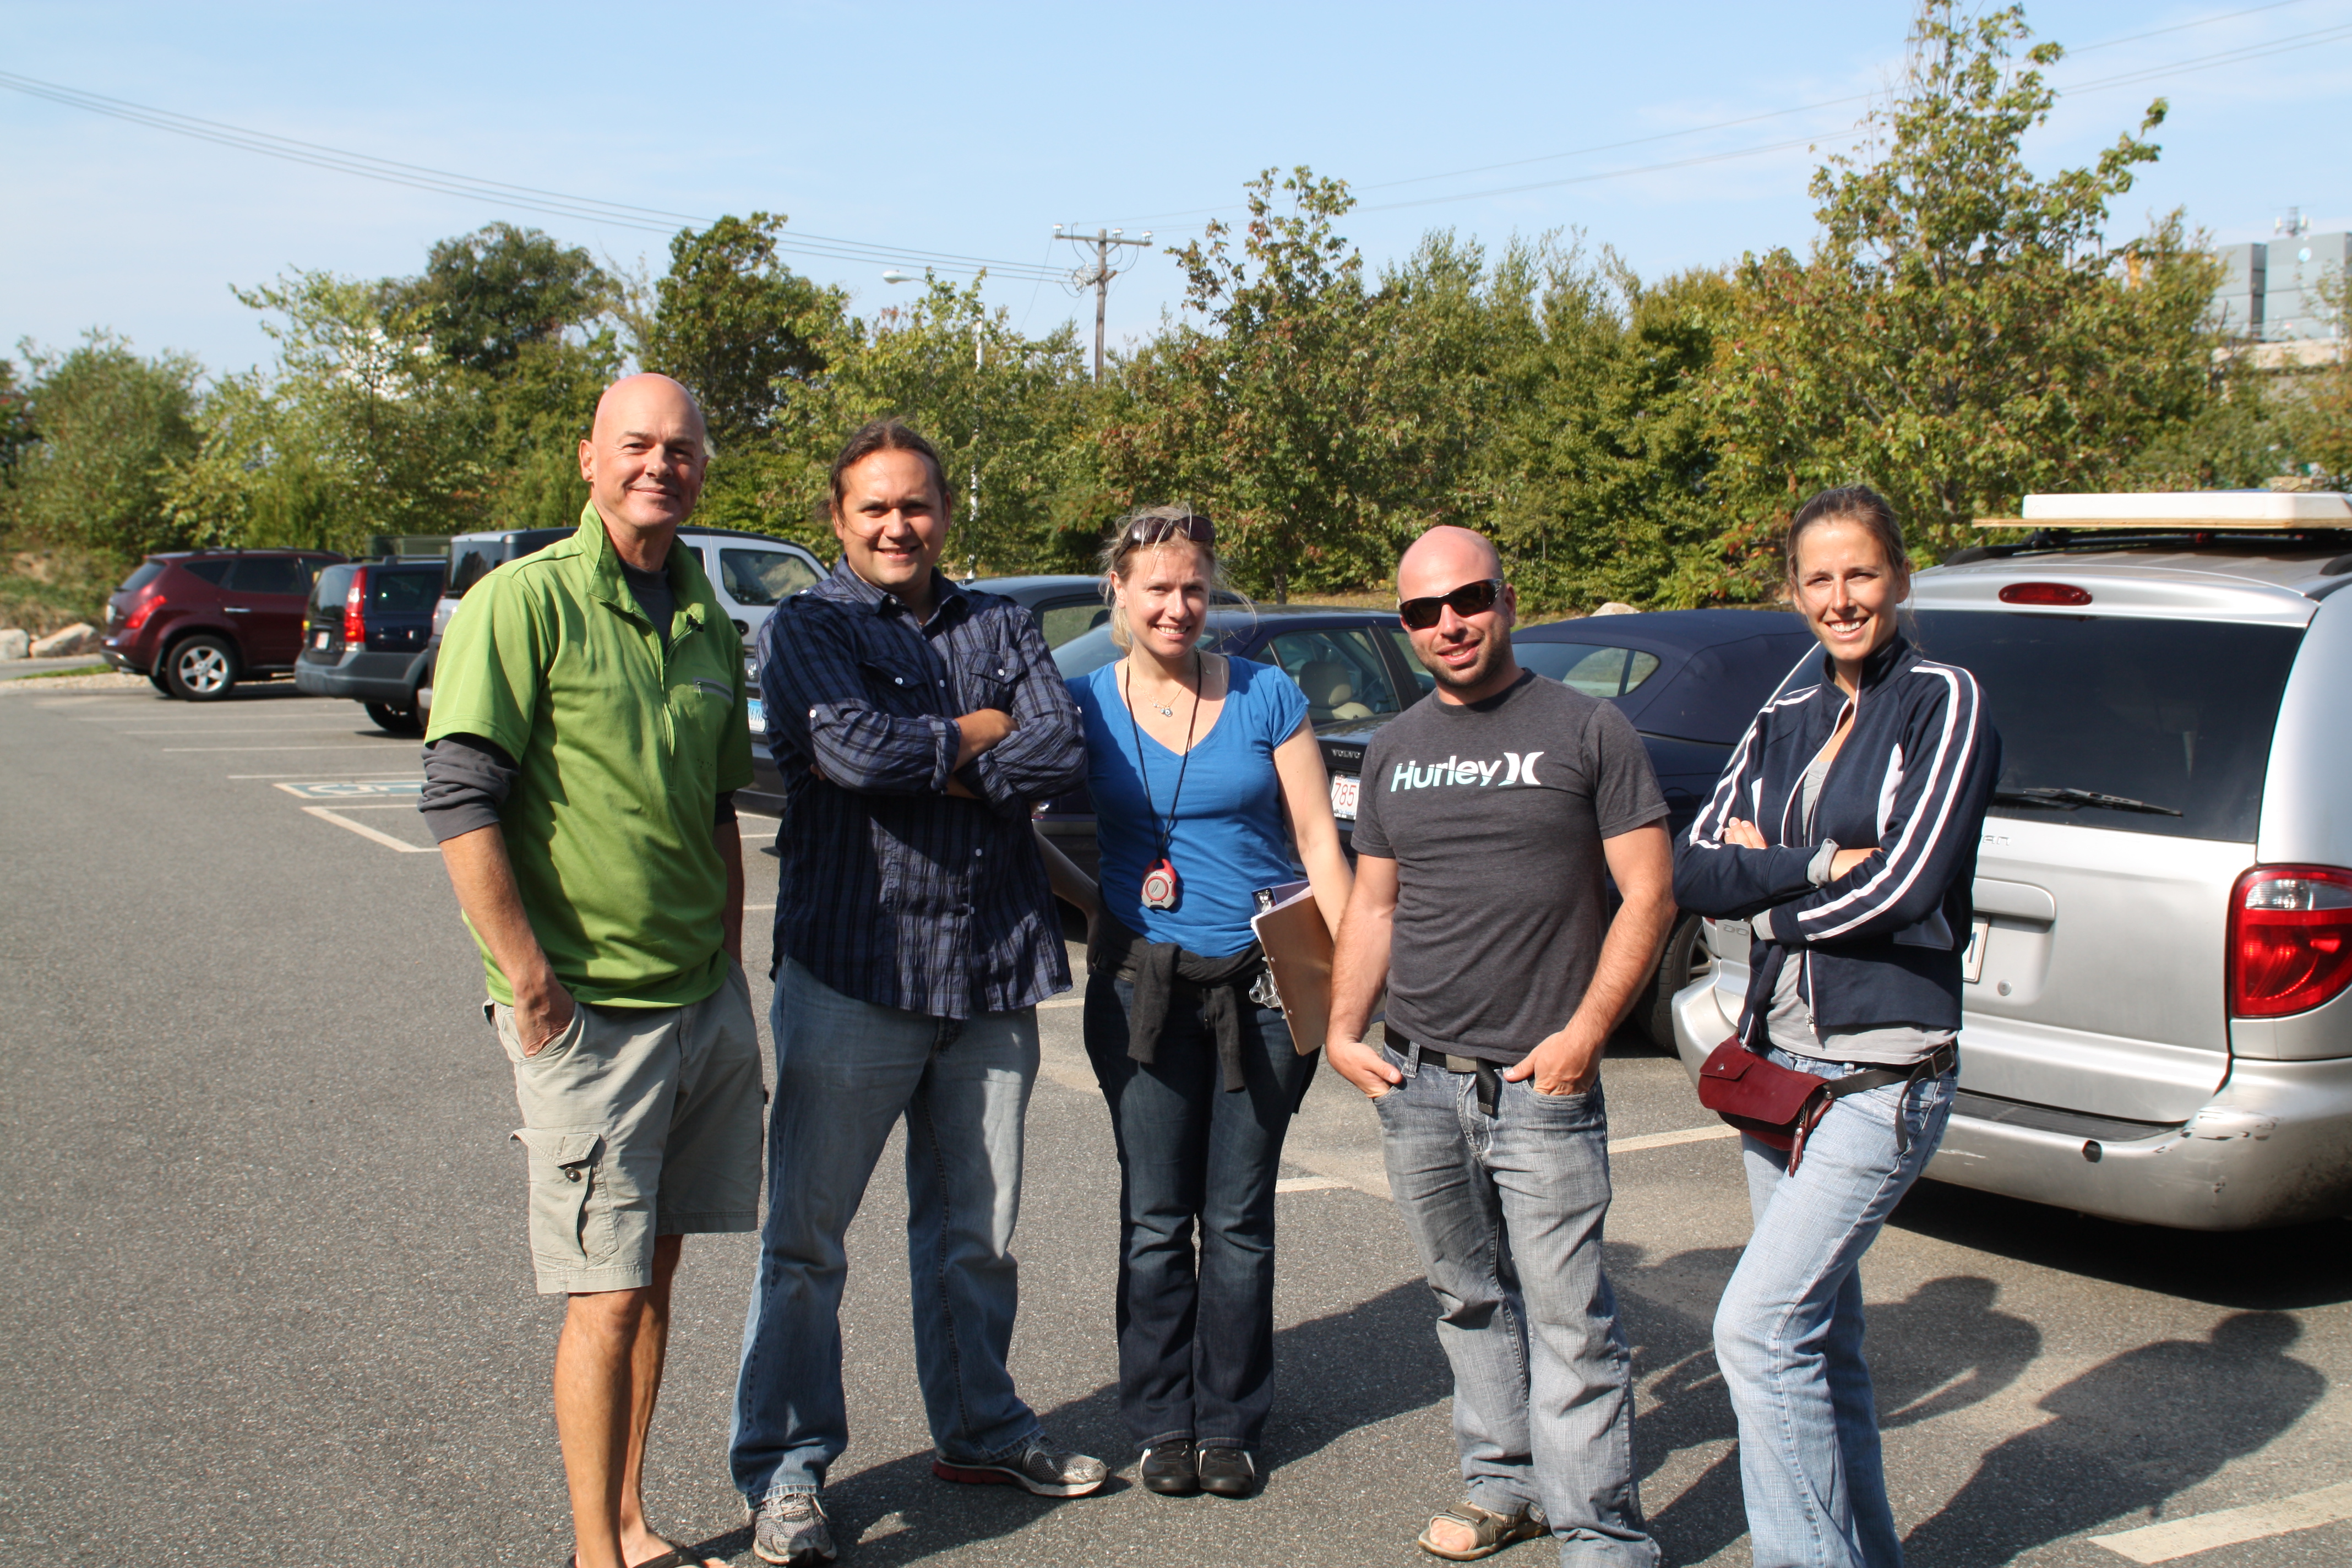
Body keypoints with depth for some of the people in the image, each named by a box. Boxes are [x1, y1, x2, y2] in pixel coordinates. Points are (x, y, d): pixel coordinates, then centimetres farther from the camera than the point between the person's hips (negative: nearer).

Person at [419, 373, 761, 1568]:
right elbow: (458, 798, -15)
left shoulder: (706, 621, 11)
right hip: (587, 1013, -7)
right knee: (608, 1297, -2)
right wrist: (530, 980, -17)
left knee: (656, 1270, 15)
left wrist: (729, 963, 13)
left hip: (704, 1001, 7)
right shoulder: (525, 600, -10)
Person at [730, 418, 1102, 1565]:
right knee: (806, 1234, 2)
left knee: (977, 1232, 15)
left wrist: (936, 769, -12)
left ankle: (979, 1429, 32)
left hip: (993, 971, 4)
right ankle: (784, 1469, 16)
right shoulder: (806, 628, 1)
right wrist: (981, 732, -5)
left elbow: (1065, 754, -4)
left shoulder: (998, 626, 12)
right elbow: (854, 745, -19)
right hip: (852, 966, -4)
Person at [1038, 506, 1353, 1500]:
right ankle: (1162, 1422, 23)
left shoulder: (1266, 698, 1)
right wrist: (1093, 906, 1)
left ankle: (1229, 1424, 22)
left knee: (1239, 1220, 7)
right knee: (1155, 1220, 7)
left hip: (1265, 983, 0)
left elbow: (1319, 844, 1)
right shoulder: (1085, 706, 2)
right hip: (1143, 984, 1)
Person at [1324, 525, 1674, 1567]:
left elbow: (1649, 895, -4)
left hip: (1541, 1084, -5)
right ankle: (1503, 1482, 31)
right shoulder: (1394, 750, 13)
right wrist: (1343, 1030, 6)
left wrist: (1584, 1033, -11)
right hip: (1415, 1081, 5)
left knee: (1568, 1317, -5)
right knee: (1469, 1301, 15)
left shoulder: (1587, 729, -2)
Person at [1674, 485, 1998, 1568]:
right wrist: (1817, 866, -13)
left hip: (1885, 1072, -7)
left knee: (1758, 1328, -14)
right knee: (1818, 1341, 14)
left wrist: (1762, 879, -2)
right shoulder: (1783, 725, 13)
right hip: (1776, 1059, 7)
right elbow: (1694, 872, 1)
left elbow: (1902, 885, -14)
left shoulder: (1942, 702, -4)